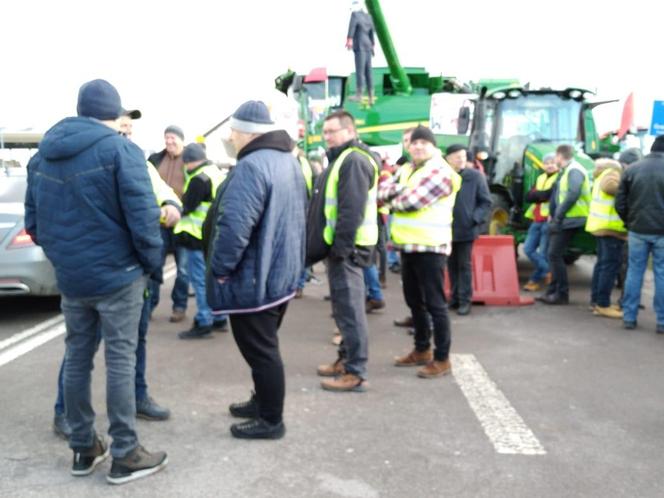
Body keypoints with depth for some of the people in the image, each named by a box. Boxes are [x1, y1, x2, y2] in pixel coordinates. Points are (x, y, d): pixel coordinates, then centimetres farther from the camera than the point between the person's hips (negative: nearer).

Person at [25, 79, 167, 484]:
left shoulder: (44, 154, 10)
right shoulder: (119, 149, -11)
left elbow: (33, 219, 13)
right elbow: (141, 215, -17)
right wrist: (152, 261, -5)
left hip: (70, 276, 6)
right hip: (118, 273, -6)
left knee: (77, 359, 13)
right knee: (121, 361, 0)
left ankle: (83, 448, 24)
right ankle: (125, 455, 8)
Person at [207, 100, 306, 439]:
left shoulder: (251, 166, -23)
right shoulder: (289, 161, 10)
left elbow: (234, 226, -31)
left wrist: (220, 268, -18)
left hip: (253, 279, -10)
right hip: (281, 273, 10)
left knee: (259, 350, 2)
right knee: (266, 346, 22)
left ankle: (271, 420, 14)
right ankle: (264, 403, 36)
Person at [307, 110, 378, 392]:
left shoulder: (353, 160, -15)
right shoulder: (341, 159, 20)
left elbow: (352, 209, -24)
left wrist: (340, 246, -25)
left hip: (347, 247, -11)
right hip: (340, 245, 11)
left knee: (349, 308, -8)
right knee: (344, 306, 17)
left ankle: (356, 373, -4)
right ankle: (346, 359, 28)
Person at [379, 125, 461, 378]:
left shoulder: (440, 171, -13)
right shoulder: (407, 170, 15)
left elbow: (409, 202, -20)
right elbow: (385, 193, 4)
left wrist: (392, 199, -1)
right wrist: (391, 185, -17)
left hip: (430, 247, -9)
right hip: (408, 246, 9)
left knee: (434, 303, -3)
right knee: (414, 301, 16)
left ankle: (442, 359, 5)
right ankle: (422, 350, 30)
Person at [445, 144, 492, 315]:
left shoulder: (475, 176, -6)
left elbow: (486, 202, -2)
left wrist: (475, 218, -14)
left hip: (466, 230, -3)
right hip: (447, 229, 3)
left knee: (464, 265, 2)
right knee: (451, 265, 13)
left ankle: (465, 300, 9)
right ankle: (454, 297, 25)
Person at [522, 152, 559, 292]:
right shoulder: (540, 178, 18)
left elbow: (551, 194, -22)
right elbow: (529, 196, 6)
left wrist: (538, 194, -7)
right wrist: (542, 194, -11)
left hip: (549, 220, -8)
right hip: (537, 220, 8)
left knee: (543, 252, -3)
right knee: (528, 249, 6)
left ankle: (535, 280, 9)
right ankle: (547, 272, 16)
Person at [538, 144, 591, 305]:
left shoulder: (574, 171, -13)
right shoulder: (566, 171, 18)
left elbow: (573, 195, -24)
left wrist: (558, 216, -21)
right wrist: (554, 216, 10)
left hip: (569, 221, -10)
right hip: (562, 220, 10)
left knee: (555, 255, -9)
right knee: (554, 255, 12)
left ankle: (562, 294, -3)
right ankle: (553, 291, 19)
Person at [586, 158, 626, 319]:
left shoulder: (604, 173, 20)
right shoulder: (613, 174, -12)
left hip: (601, 226, 11)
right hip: (611, 227, -11)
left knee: (602, 263, 14)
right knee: (611, 264, -7)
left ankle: (596, 301, 20)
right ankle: (603, 304, -5)